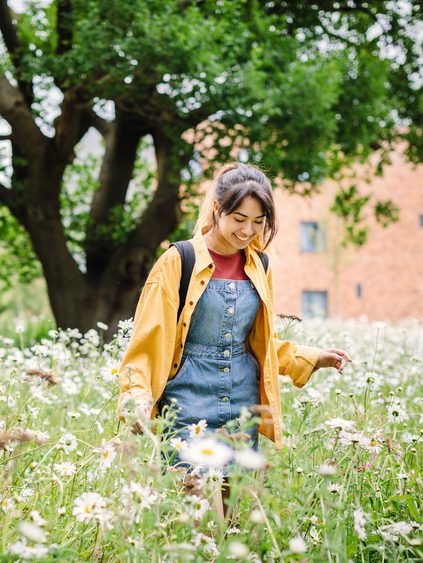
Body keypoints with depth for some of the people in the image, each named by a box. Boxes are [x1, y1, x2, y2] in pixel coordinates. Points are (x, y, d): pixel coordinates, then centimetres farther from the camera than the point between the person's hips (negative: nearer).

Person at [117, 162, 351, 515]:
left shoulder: (259, 268, 8)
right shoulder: (179, 262, -8)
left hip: (245, 405, 5)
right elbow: (148, 339, -6)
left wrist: (314, 358, 11)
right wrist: (138, 398, -18)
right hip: (189, 404, -4)